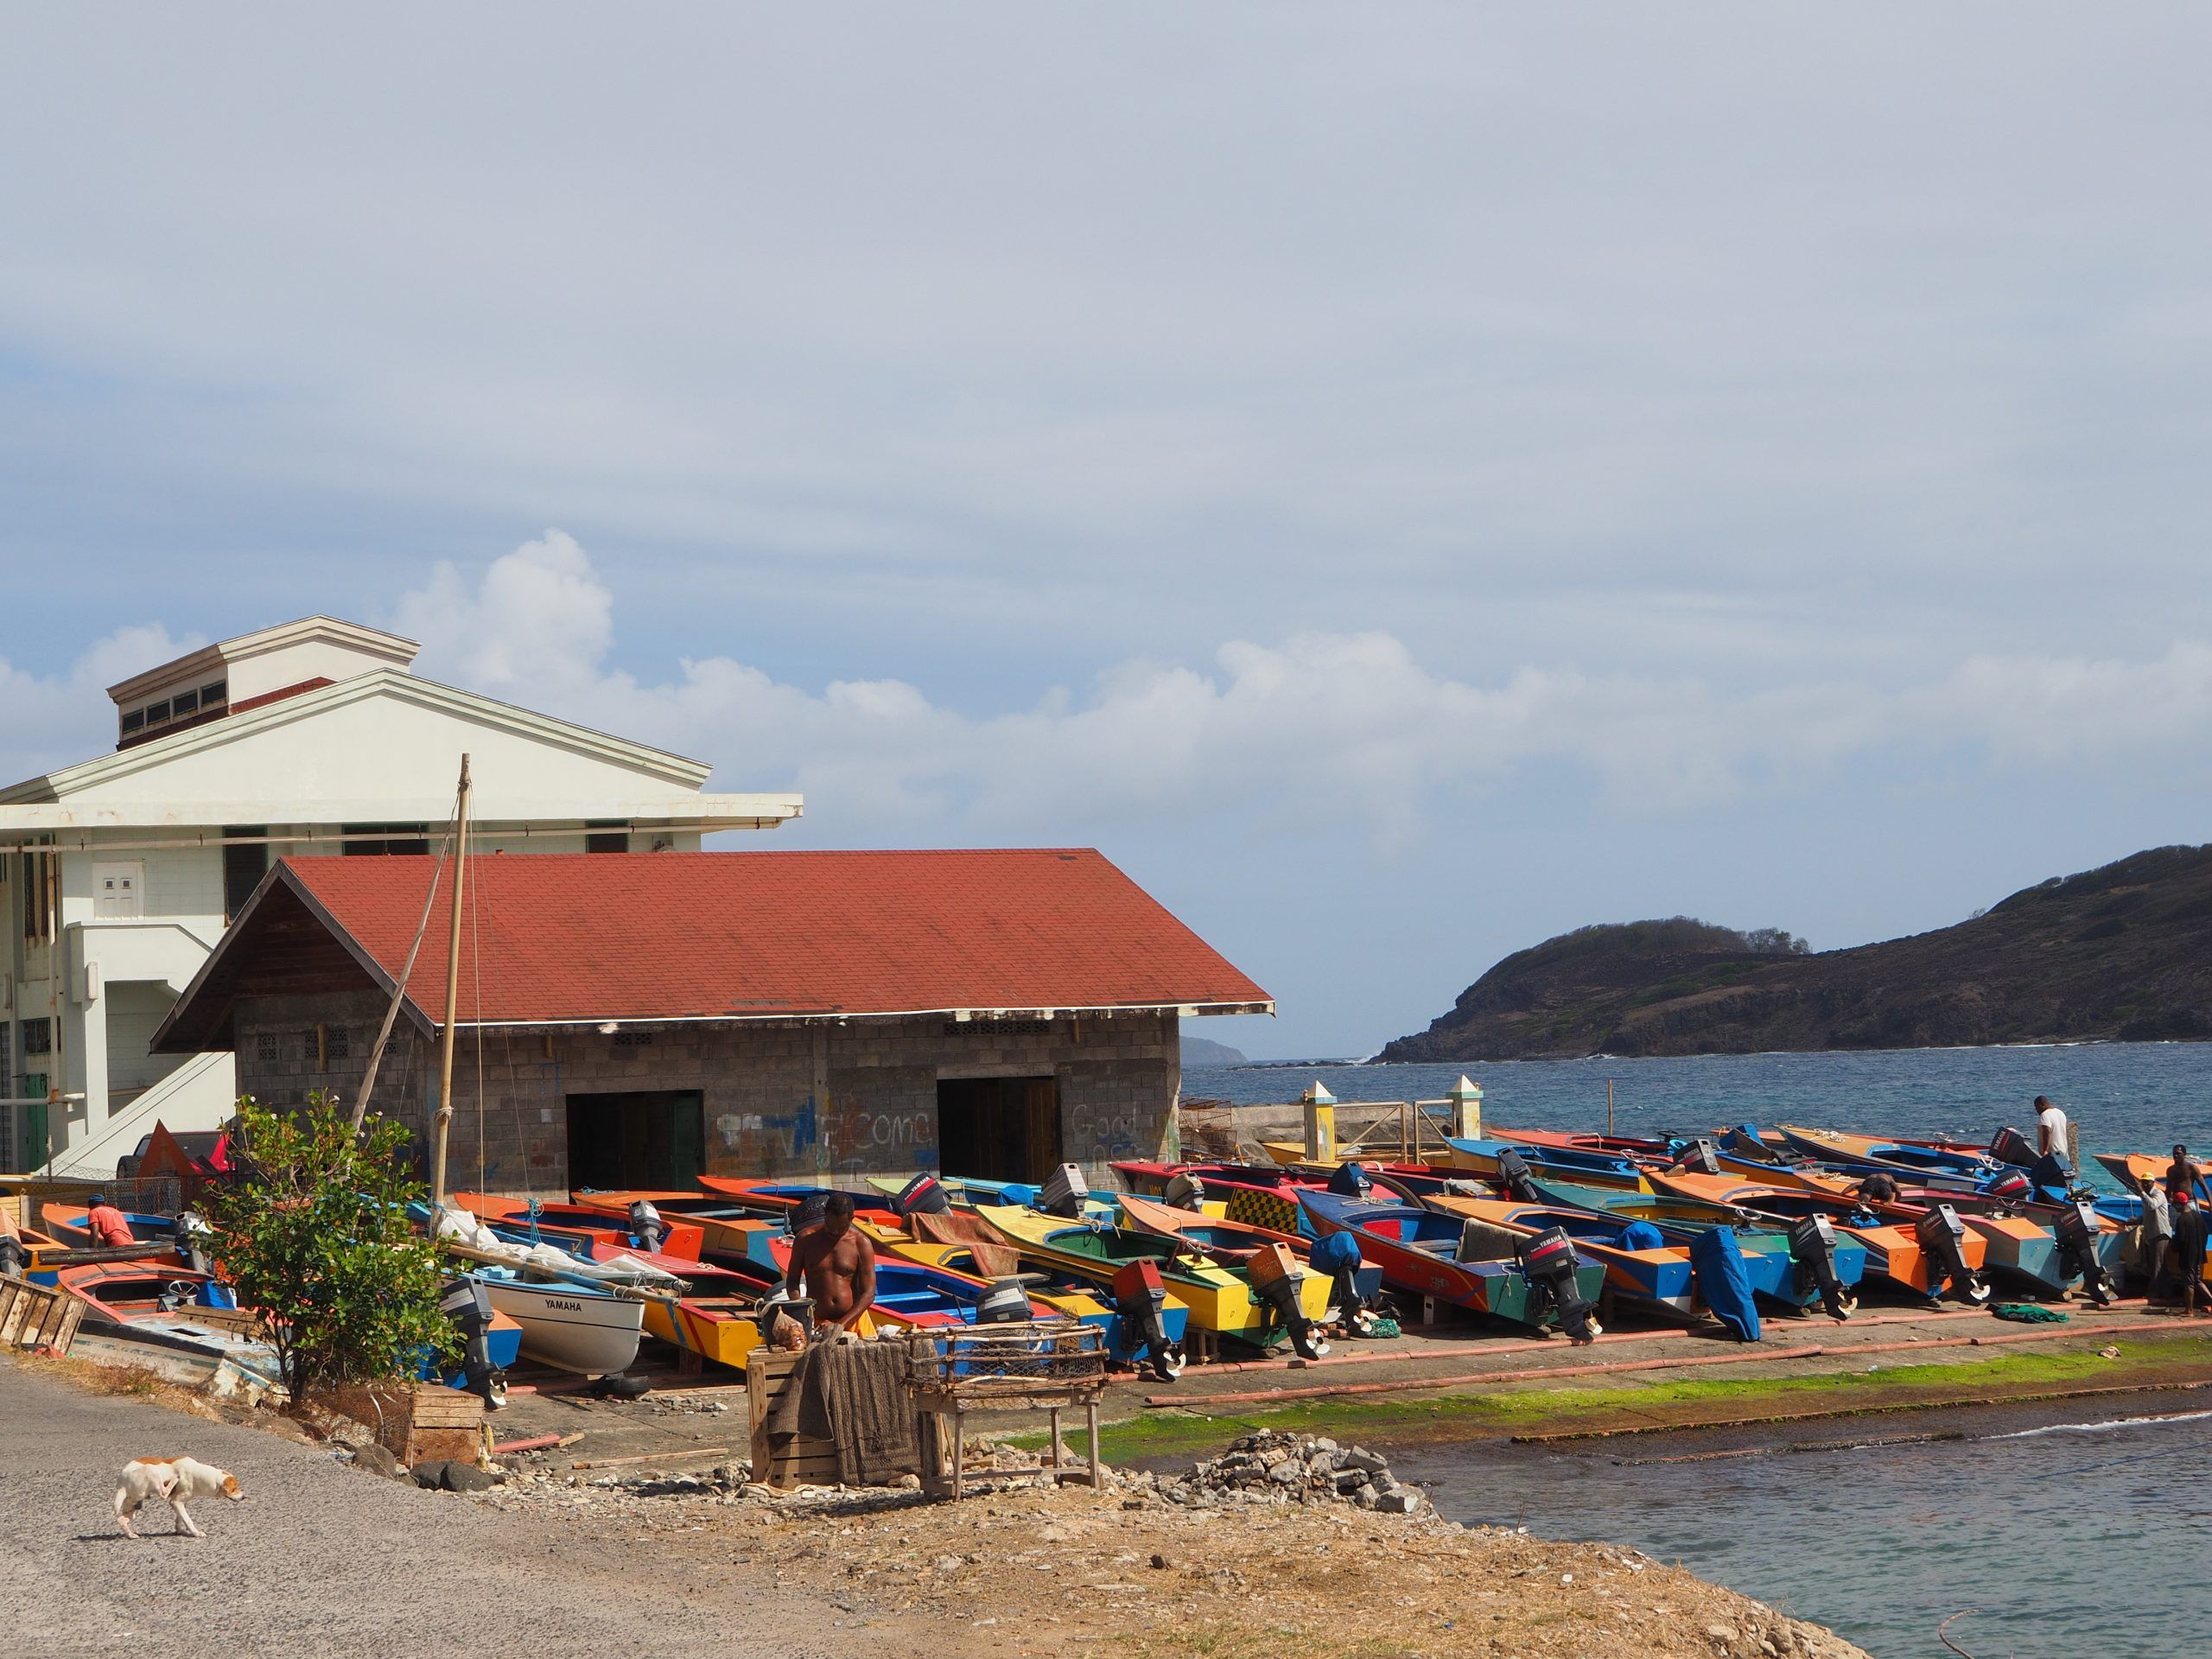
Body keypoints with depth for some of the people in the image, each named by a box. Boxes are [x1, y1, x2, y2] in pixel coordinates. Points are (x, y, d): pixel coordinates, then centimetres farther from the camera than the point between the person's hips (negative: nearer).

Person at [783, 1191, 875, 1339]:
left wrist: (841, 1325, -15)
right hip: (815, 1323, 0)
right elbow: (792, 1280, 12)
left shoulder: (861, 1244, 1)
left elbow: (868, 1294, -3)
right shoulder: (806, 1239, 5)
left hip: (852, 1319, 0)